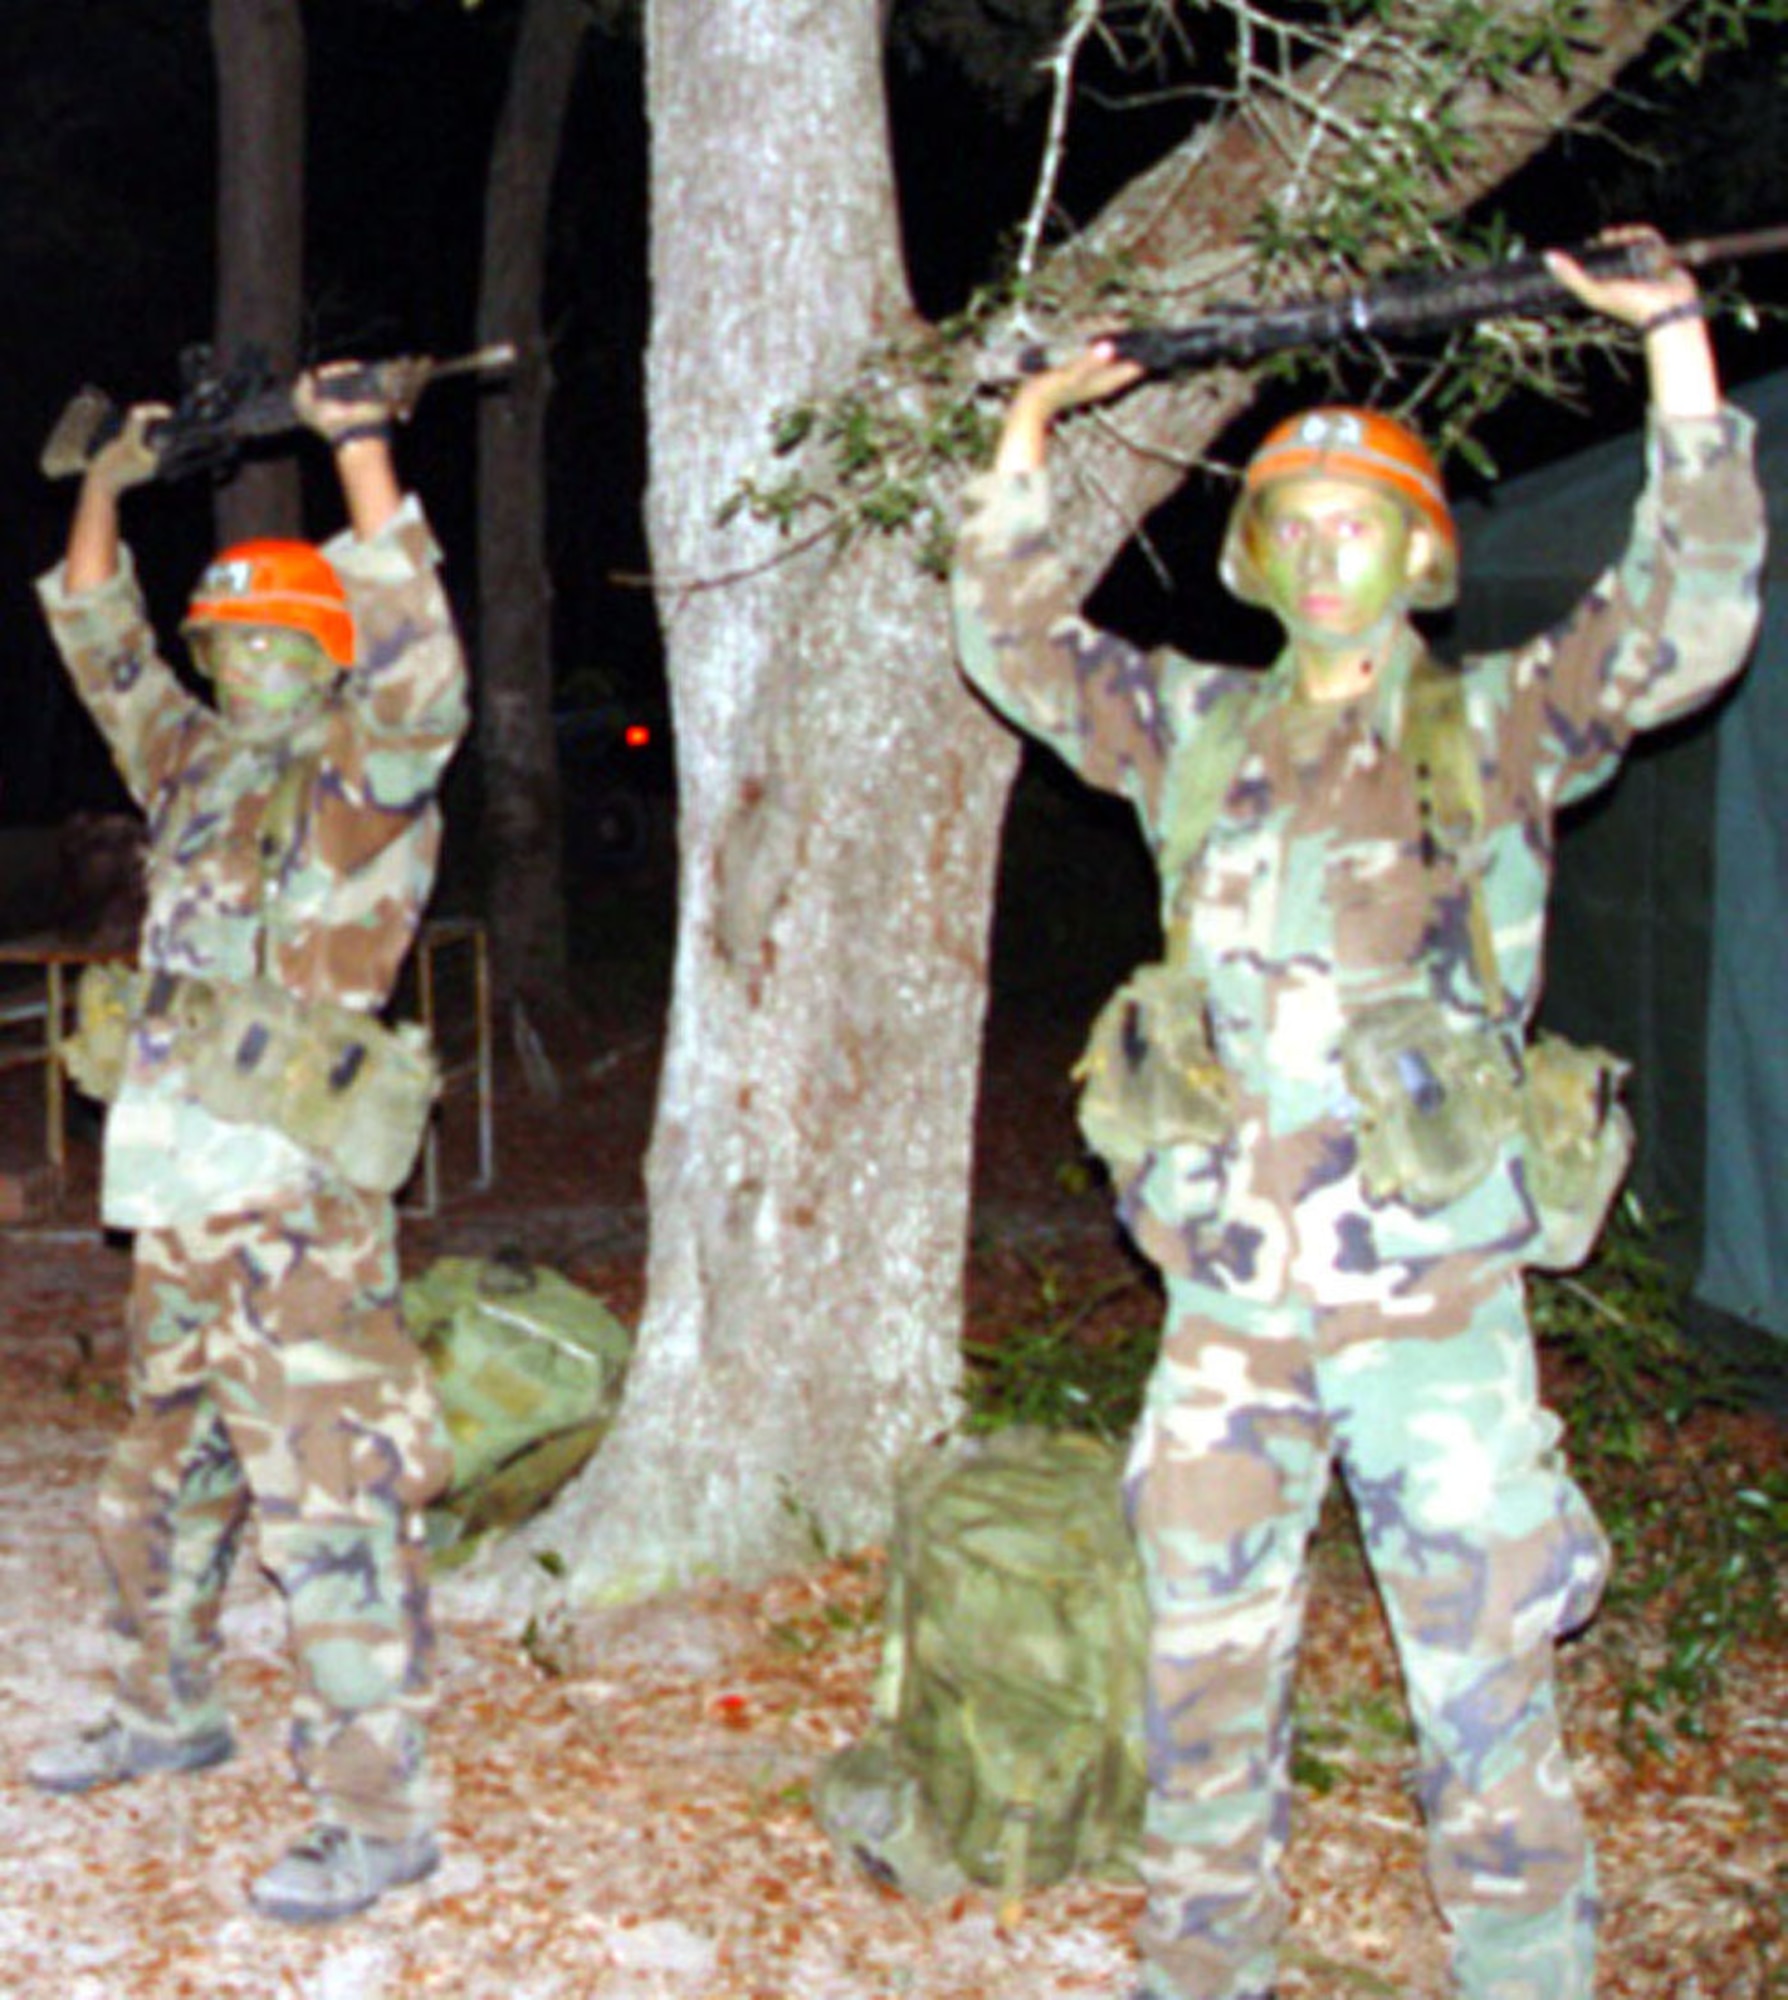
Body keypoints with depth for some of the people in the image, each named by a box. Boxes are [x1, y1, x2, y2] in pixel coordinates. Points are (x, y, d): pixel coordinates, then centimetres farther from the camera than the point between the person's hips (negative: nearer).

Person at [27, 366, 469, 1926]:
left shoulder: (360, 786, -7)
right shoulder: (197, 767, 14)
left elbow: (418, 672, -26)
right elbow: (107, 652, 26)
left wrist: (361, 452, -26)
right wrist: (109, 483, 18)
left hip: (296, 1210, -8)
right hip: (178, 1202, 9)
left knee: (332, 1508, -6)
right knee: (162, 1480, 22)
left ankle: (379, 1816, 1)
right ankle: (169, 1711, 41)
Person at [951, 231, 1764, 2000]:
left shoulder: (1493, 732, 2)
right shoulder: (1202, 733, 11)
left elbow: (1686, 620, -8)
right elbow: (1011, 634, 19)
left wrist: (1676, 343, -11)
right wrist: (1030, 427, 14)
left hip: (1429, 1285, -3)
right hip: (1227, 1286, 4)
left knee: (1482, 1679, 1)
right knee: (1204, 1663, 14)